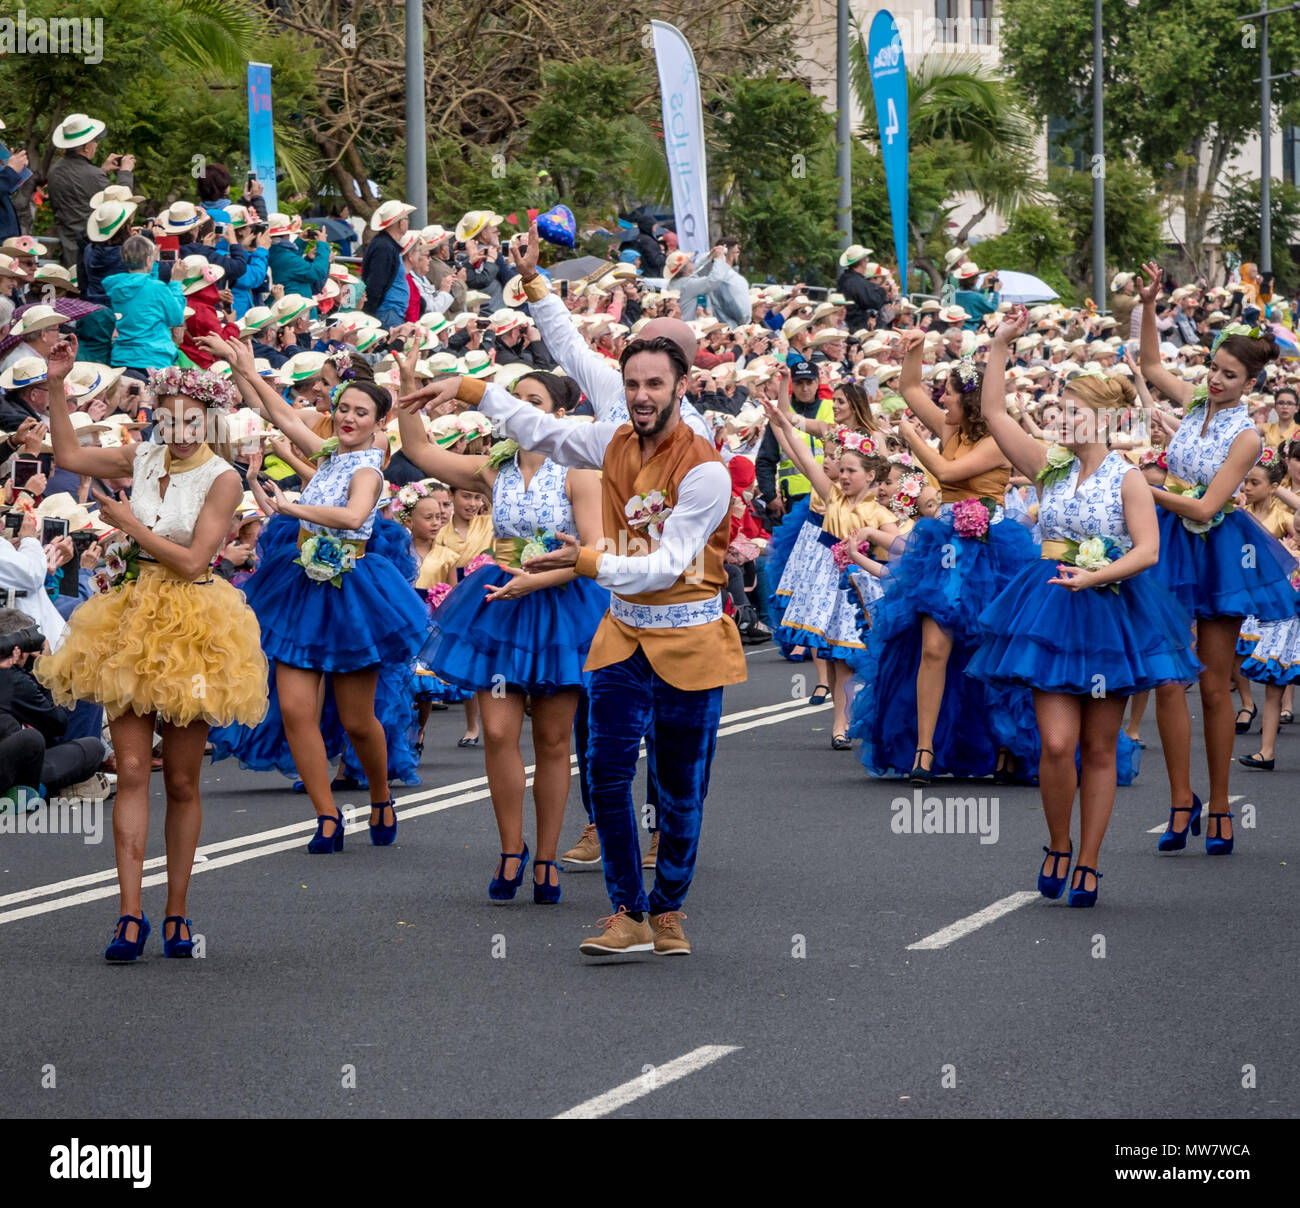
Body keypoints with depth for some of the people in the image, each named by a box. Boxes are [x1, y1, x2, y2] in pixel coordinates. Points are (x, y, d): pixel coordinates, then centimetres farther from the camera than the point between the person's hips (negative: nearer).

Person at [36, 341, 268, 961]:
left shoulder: (223, 479, -8)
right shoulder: (144, 458, 6)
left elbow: (191, 561, -14)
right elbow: (68, 454, 14)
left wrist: (131, 524, -8)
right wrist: (56, 382, 8)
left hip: (190, 628, -3)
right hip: (130, 619, 3)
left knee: (182, 781, 3)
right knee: (131, 771, -5)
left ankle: (176, 913, 12)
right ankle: (130, 915, -9)